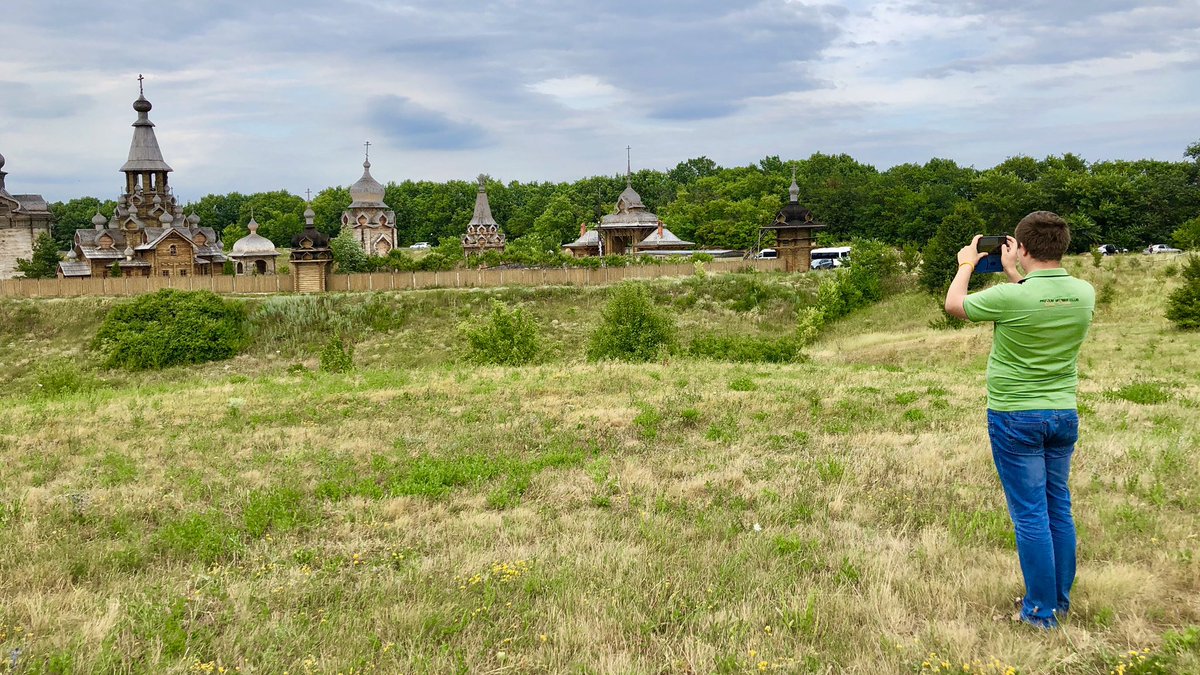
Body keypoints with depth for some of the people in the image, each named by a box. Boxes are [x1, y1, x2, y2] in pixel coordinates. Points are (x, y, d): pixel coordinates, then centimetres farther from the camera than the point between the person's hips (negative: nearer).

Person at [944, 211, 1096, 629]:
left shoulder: (1010, 297, -22)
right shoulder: (1085, 294, -5)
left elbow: (954, 305, -2)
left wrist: (966, 266, 15)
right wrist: (1014, 274, 24)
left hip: (1015, 418, -5)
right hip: (1064, 415, 5)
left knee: (1030, 515, 3)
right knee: (1059, 508, 16)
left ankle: (1041, 610, 11)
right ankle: (1061, 599, 28)